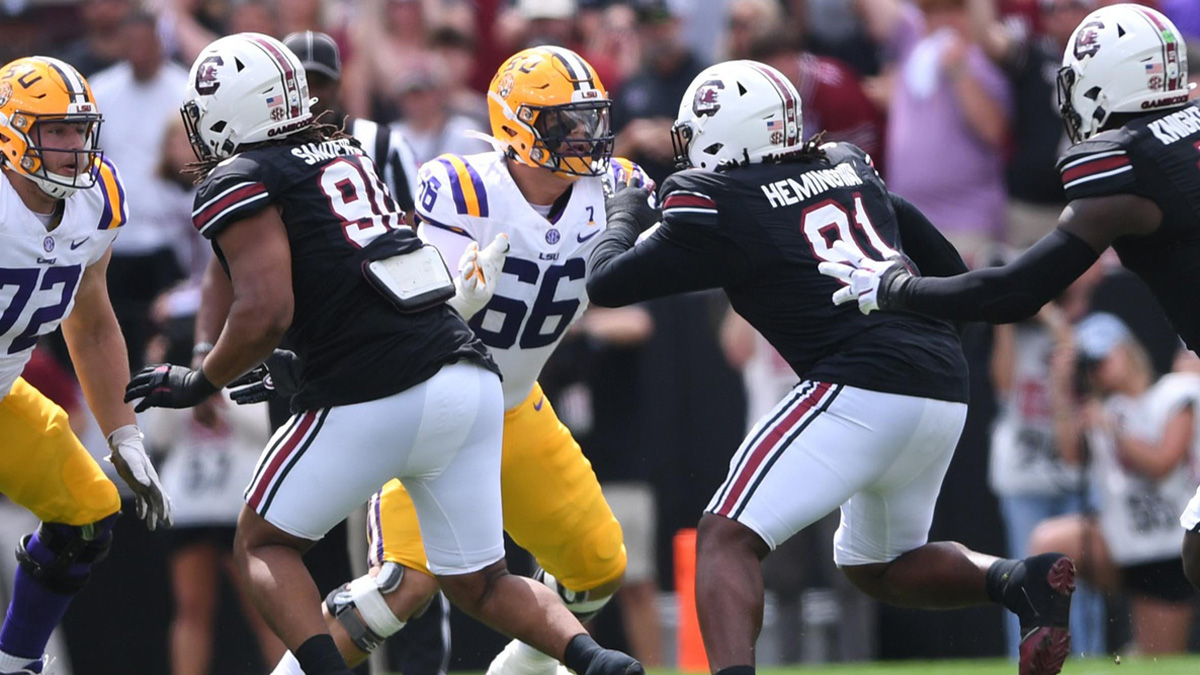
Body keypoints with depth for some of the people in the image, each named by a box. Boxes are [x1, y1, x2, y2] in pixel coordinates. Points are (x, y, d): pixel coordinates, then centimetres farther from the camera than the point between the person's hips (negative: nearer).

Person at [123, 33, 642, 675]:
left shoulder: (238, 184, -2)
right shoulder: (347, 153, 22)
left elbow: (266, 312, -12)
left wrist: (198, 383, 3)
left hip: (374, 401, -7)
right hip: (469, 378, 7)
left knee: (264, 544, 14)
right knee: (478, 584, 16)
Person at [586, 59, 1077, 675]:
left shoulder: (720, 206, -1)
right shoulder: (849, 167, 19)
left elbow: (607, 283, 5)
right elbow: (950, 270, 25)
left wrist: (624, 218, 23)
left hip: (863, 390, -8)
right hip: (946, 388, 8)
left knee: (727, 539, -7)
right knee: (875, 564, 26)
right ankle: (1021, 582, 4)